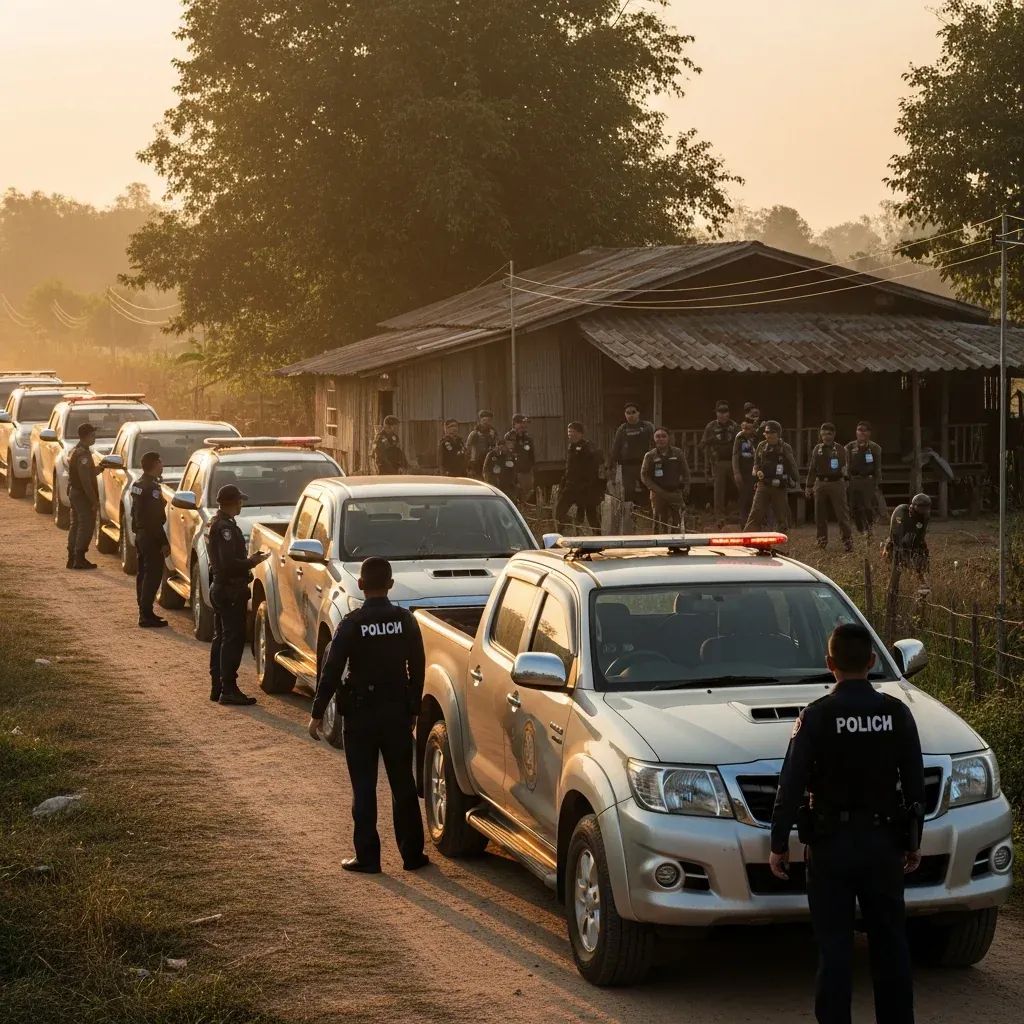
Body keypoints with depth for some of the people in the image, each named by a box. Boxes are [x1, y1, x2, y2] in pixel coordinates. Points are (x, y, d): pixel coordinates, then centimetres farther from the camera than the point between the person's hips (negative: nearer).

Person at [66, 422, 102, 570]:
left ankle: (72, 558, 17)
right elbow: (85, 480, -23)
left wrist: (98, 468, 9)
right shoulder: (83, 454, -19)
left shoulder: (74, 451, 14)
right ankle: (79, 559, -7)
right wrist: (94, 500, -21)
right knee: (86, 526, -6)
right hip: (83, 495, -10)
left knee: (75, 525, 14)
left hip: (74, 492, 10)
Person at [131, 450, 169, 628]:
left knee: (143, 573, 15)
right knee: (153, 575, -6)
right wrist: (164, 542, -19)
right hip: (151, 537, -10)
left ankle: (144, 611, 22)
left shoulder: (138, 484, 10)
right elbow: (155, 519, -22)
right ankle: (146, 616, -7)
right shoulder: (151, 487, -20)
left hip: (140, 534, 10)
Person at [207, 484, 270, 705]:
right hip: (231, 590, -11)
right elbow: (229, 563, -26)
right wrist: (252, 562, -13)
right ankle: (228, 689, -8)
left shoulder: (215, 524, 13)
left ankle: (217, 687, 20)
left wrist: (248, 560, 14)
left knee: (221, 638, 15)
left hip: (219, 586, 11)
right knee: (233, 639, -8)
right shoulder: (225, 527, -19)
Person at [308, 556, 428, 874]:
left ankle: (367, 857, 4)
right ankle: (412, 853, 16)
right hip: (397, 712, 3)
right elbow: (418, 667, 4)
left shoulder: (352, 624, -12)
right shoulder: (405, 621, -2)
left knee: (364, 788, 3)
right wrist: (413, 708, 15)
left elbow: (332, 670, -12)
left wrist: (318, 713, -5)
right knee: (403, 784, 12)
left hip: (361, 714, -3)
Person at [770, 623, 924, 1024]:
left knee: (834, 945, 2)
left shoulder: (817, 716, -11)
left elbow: (792, 786, -11)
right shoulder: (897, 713, -1)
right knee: (890, 943, 13)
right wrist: (913, 841, 15)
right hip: (884, 842, 3)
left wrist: (779, 844, -3)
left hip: (832, 844, -3)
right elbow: (915, 784, 5)